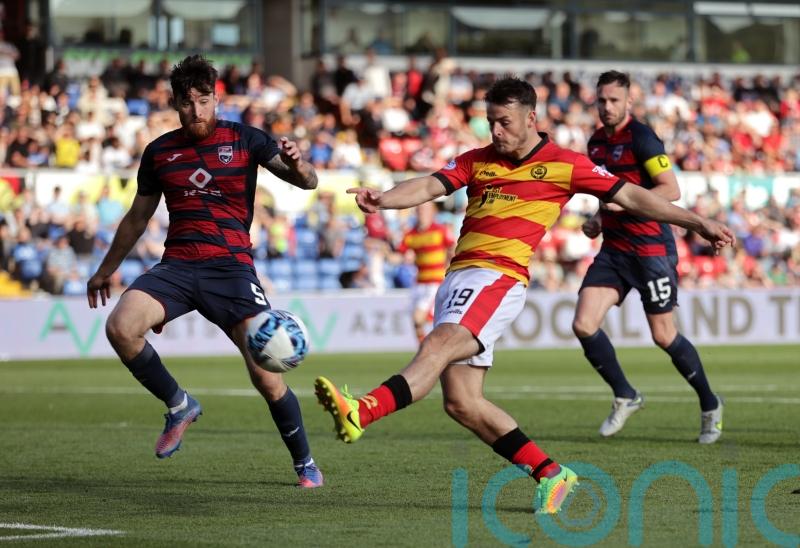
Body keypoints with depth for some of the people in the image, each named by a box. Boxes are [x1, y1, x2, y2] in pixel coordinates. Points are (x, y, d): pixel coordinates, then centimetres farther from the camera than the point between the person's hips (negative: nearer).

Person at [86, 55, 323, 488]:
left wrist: (296, 165, -25)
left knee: (265, 374, -13)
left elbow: (307, 182, -1)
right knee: (120, 327, -25)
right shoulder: (159, 152, 12)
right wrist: (106, 269, 32)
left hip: (231, 267, -3)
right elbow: (138, 217, 25)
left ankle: (305, 464, 9)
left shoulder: (244, 140, 4)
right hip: (177, 266, 3)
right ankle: (179, 406, -2)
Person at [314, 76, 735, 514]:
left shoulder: (564, 165, 7)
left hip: (498, 277, -7)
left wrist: (698, 223, 8)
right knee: (461, 403, 1)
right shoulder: (477, 161, 19)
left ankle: (360, 413, -51)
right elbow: (430, 186, 6)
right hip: (458, 277, 7)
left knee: (437, 348, -30)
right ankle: (550, 474, 10)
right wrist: (383, 199, -15)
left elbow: (631, 197, 10)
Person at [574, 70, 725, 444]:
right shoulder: (597, 142, 12)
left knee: (663, 336, -1)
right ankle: (625, 397, 9)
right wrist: (598, 219, 11)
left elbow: (671, 190, -18)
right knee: (583, 325, -8)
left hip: (651, 248, -7)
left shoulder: (641, 139, -12)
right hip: (614, 249, 7)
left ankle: (710, 405, 20)